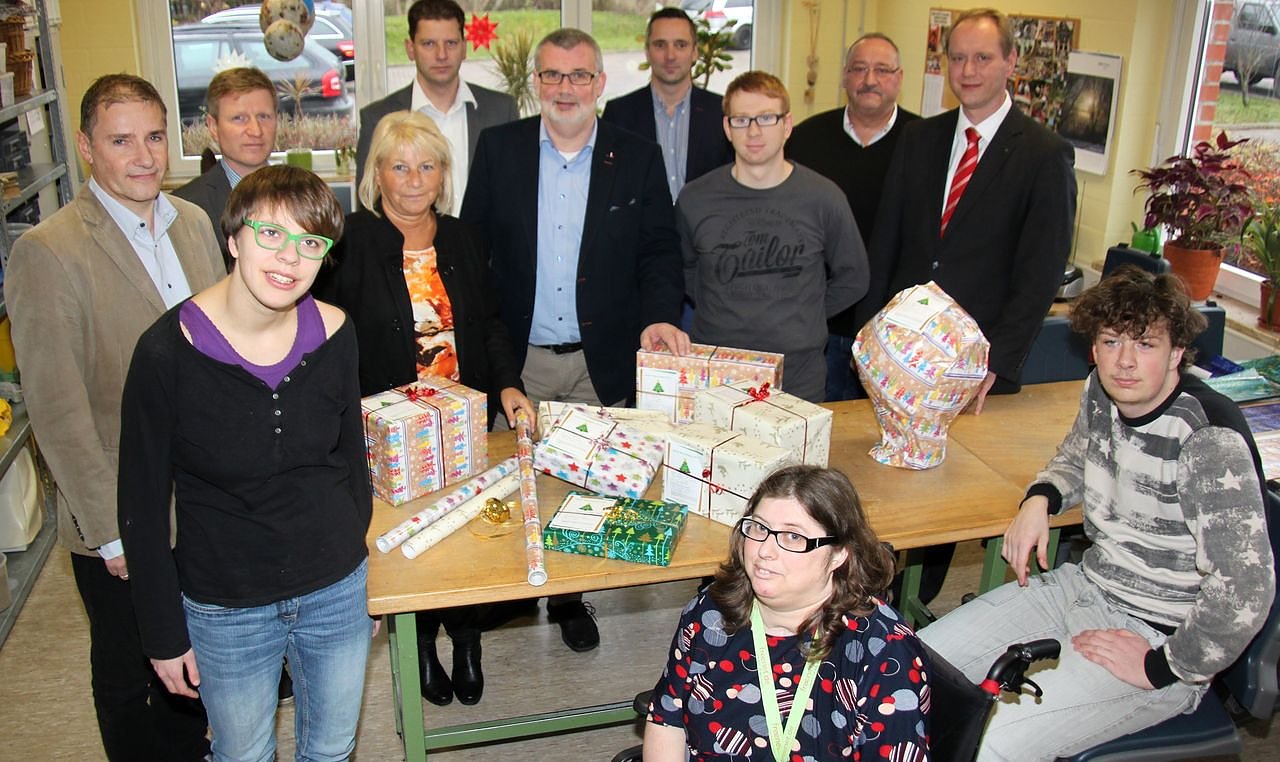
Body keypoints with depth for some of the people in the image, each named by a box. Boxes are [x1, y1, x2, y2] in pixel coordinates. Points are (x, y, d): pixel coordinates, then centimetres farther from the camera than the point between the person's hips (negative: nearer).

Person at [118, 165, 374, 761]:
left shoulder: (333, 333, -9)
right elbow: (143, 506, -10)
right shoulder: (168, 351, -19)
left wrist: (359, 577, 11)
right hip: (224, 610, -3)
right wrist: (164, 635, -5)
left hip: (338, 591, 3)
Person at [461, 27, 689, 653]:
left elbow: (659, 251, 3)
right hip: (519, 359, 0)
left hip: (601, 361, 0)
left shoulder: (637, 159, 1)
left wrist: (658, 315, -16)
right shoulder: (499, 148, 2)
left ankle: (569, 596, 30)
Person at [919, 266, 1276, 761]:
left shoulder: (1209, 439, -25)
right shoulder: (1101, 393, -1)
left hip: (1161, 637, -8)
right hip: (1085, 585, 8)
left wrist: (1161, 668, -20)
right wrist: (1039, 500, 2)